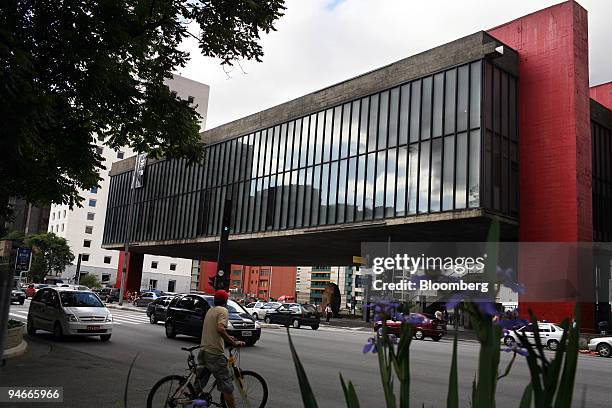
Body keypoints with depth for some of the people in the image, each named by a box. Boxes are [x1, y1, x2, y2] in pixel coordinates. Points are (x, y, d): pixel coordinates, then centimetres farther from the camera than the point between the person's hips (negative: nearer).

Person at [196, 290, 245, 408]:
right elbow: (220, 329, -26)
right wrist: (233, 342, -22)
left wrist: (228, 337, 35)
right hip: (215, 353, -8)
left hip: (203, 351, 8)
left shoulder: (210, 311, 17)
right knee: (227, 387, -1)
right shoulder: (223, 310, -9)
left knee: (199, 384, 17)